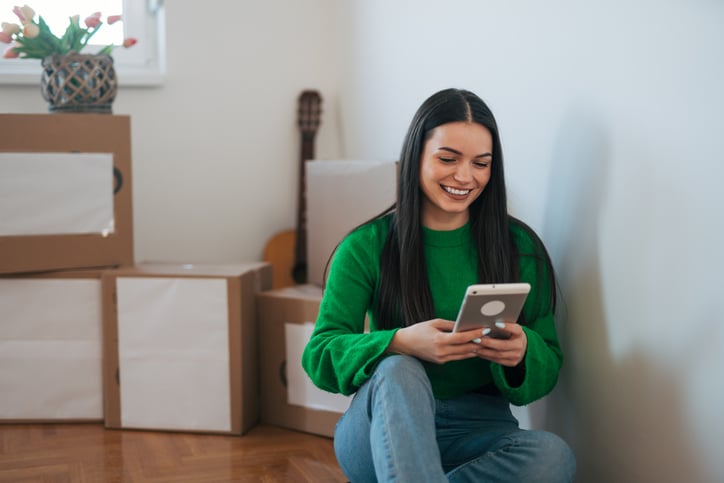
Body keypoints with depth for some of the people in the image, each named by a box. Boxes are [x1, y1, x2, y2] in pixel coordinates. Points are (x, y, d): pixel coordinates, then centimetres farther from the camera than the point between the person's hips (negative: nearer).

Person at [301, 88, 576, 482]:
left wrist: (522, 352, -21)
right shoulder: (366, 247, -2)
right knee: (399, 372, -34)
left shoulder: (520, 247, 3)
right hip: (382, 432, -2)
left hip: (478, 434, 2)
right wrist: (400, 342, -28)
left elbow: (548, 368, 3)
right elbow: (320, 356, -9)